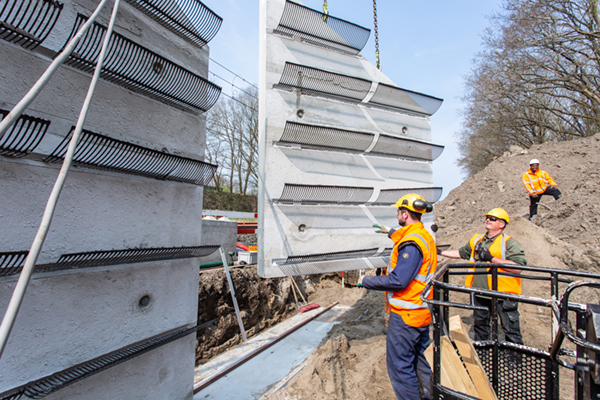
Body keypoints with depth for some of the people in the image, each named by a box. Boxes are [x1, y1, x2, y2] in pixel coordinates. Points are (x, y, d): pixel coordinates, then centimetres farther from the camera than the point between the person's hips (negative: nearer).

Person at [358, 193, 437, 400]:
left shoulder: (411, 243, -25)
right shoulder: (425, 236, 6)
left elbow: (398, 280, -28)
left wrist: (366, 281, -18)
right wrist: (390, 231, 42)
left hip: (405, 314, -10)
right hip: (422, 312, 10)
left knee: (399, 364, 5)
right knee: (419, 358, 24)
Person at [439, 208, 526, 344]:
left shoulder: (509, 243, -9)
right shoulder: (477, 240, 10)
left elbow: (518, 267, -19)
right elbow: (460, 253, 20)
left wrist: (492, 258, -23)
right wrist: (440, 252, 17)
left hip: (503, 294, -6)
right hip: (480, 293, 7)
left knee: (511, 330, 4)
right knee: (480, 325, 21)